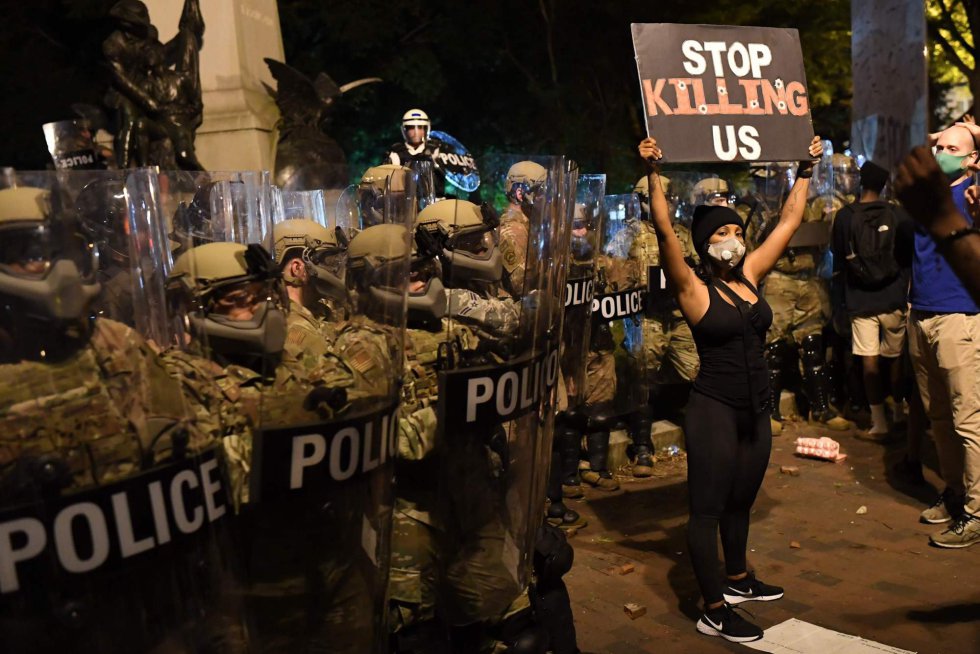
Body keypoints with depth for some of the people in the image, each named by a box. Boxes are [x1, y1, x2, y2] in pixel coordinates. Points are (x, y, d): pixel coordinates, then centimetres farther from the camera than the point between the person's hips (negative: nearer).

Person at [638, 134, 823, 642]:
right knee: (709, 507, 1)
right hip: (714, 409, -7)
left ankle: (738, 579, 41)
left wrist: (805, 169, 18)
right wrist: (653, 173, -28)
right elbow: (664, 231, -23)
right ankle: (714, 613, 9)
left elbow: (789, 221, 14)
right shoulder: (693, 288, -10)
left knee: (741, 501, 22)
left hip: (756, 409, 7)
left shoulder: (750, 276, 7)